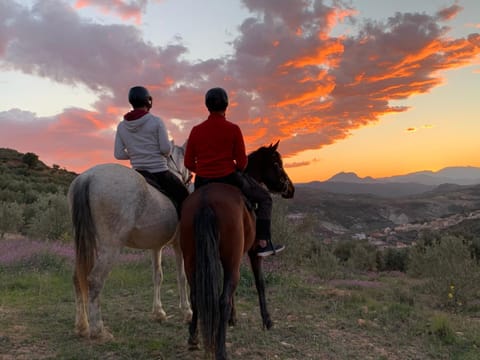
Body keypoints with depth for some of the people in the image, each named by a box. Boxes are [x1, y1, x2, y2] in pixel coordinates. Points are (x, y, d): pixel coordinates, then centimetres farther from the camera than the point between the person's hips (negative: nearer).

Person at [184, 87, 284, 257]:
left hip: (202, 182, 4)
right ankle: (263, 243, 10)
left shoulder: (196, 130, 0)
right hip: (229, 179, -3)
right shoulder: (233, 129, -9)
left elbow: (188, 163, 2)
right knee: (265, 198, 17)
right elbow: (242, 162, -8)